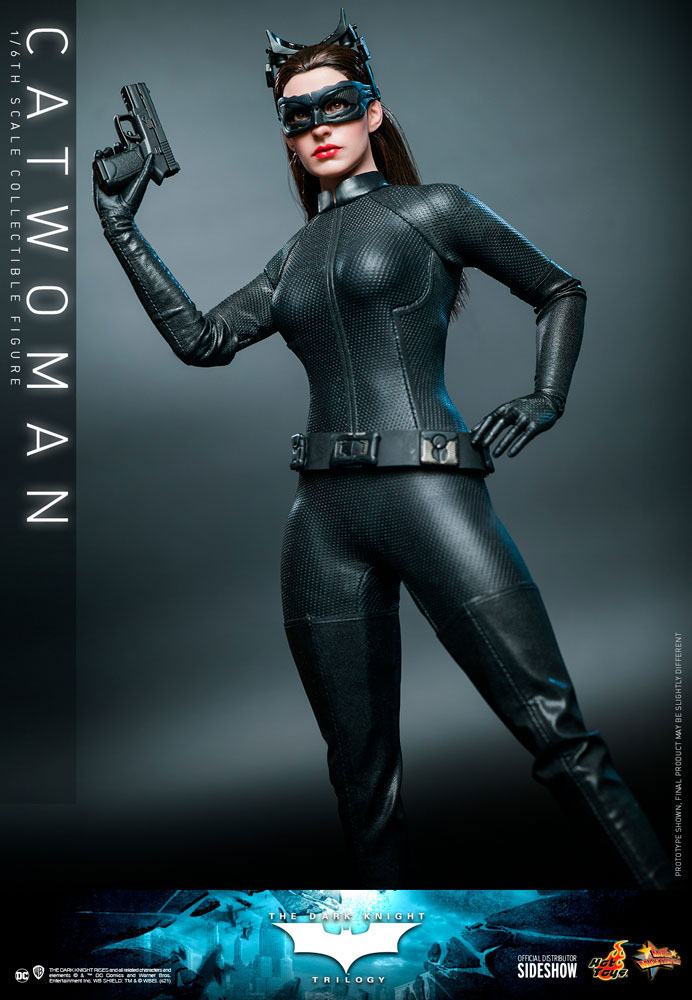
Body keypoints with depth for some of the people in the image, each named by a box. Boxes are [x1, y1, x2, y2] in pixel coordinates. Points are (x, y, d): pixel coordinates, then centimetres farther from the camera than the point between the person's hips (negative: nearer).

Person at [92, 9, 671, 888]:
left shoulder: (430, 209, 7)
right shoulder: (296, 257, 20)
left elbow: (559, 291, 13)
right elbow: (201, 340, 13)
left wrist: (545, 399, -1)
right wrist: (121, 229, 14)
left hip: (428, 491, -5)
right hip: (324, 519, 5)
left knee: (557, 736, -10)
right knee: (362, 783, 9)